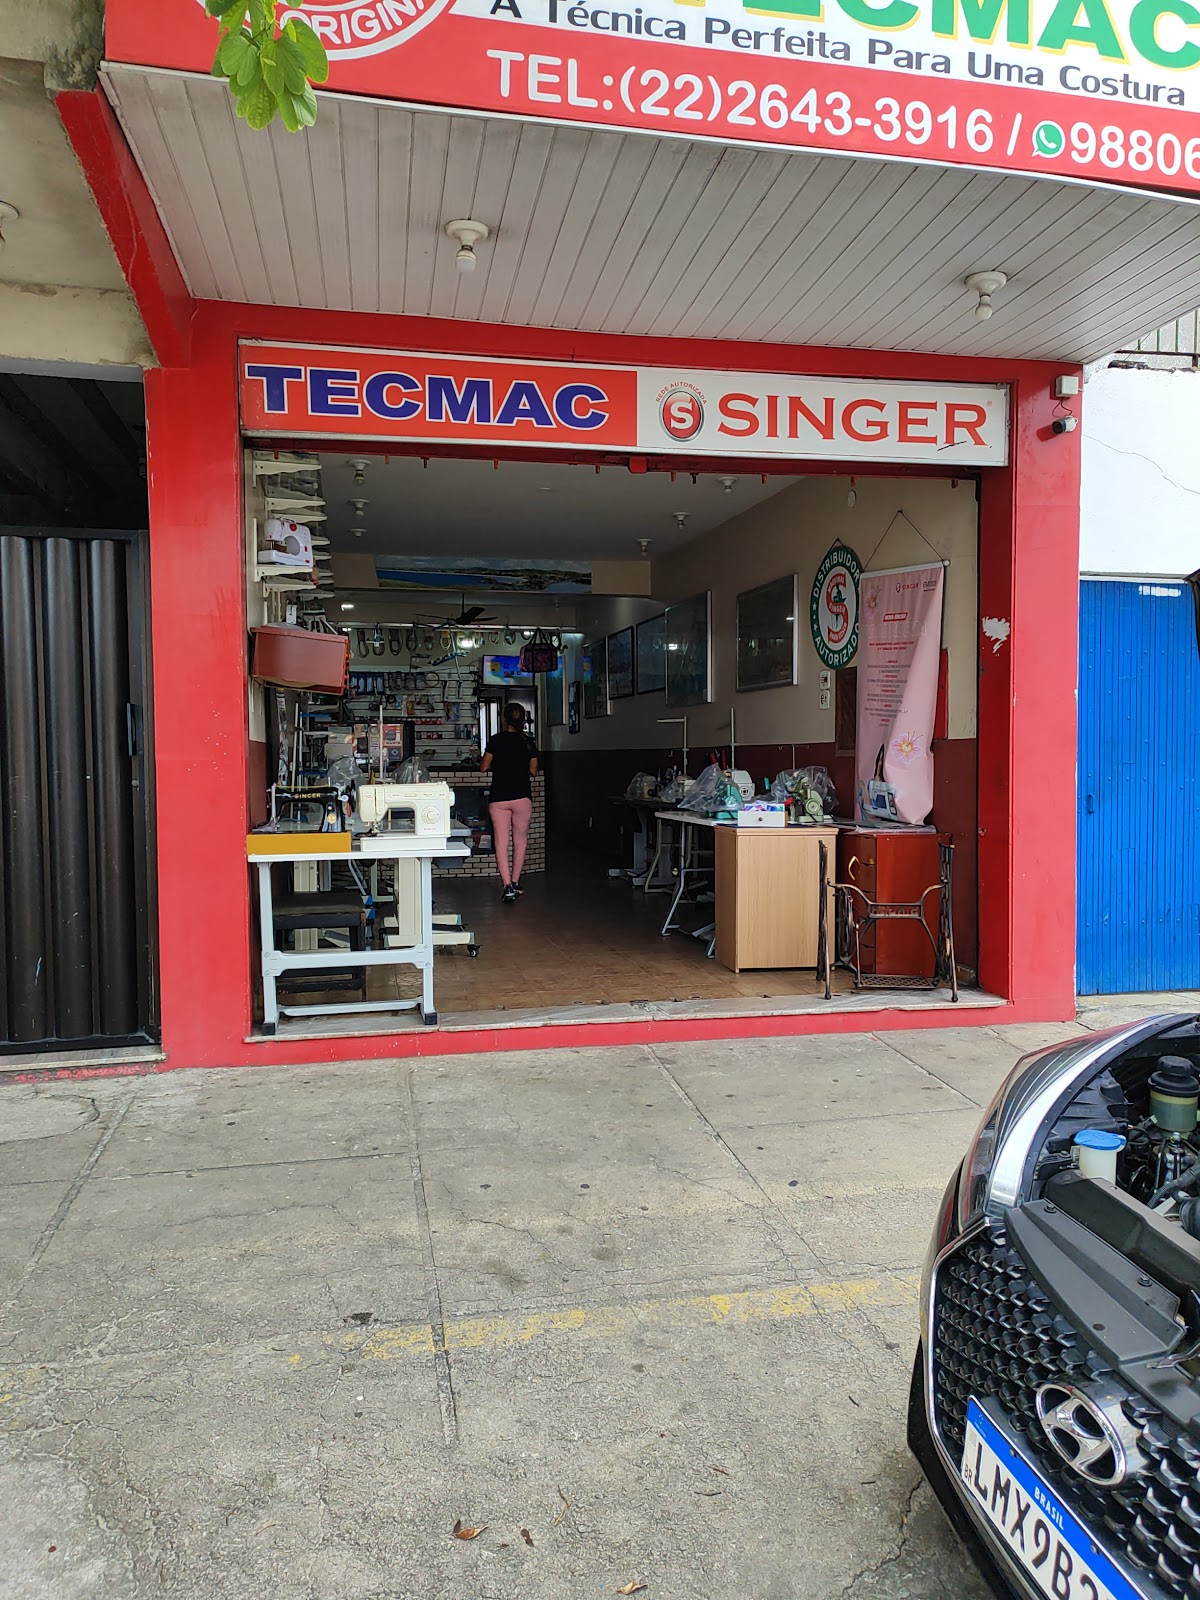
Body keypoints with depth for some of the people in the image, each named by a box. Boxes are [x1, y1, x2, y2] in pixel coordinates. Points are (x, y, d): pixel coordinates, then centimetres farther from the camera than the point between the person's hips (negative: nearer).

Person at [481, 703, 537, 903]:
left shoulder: (496, 741, -3)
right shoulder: (528, 742, 2)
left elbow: (483, 767, 2)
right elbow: (533, 771, 9)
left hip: (498, 799, -1)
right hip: (522, 797, 1)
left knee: (502, 842, 0)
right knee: (520, 841, 15)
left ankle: (508, 887, -10)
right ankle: (515, 882, 20)